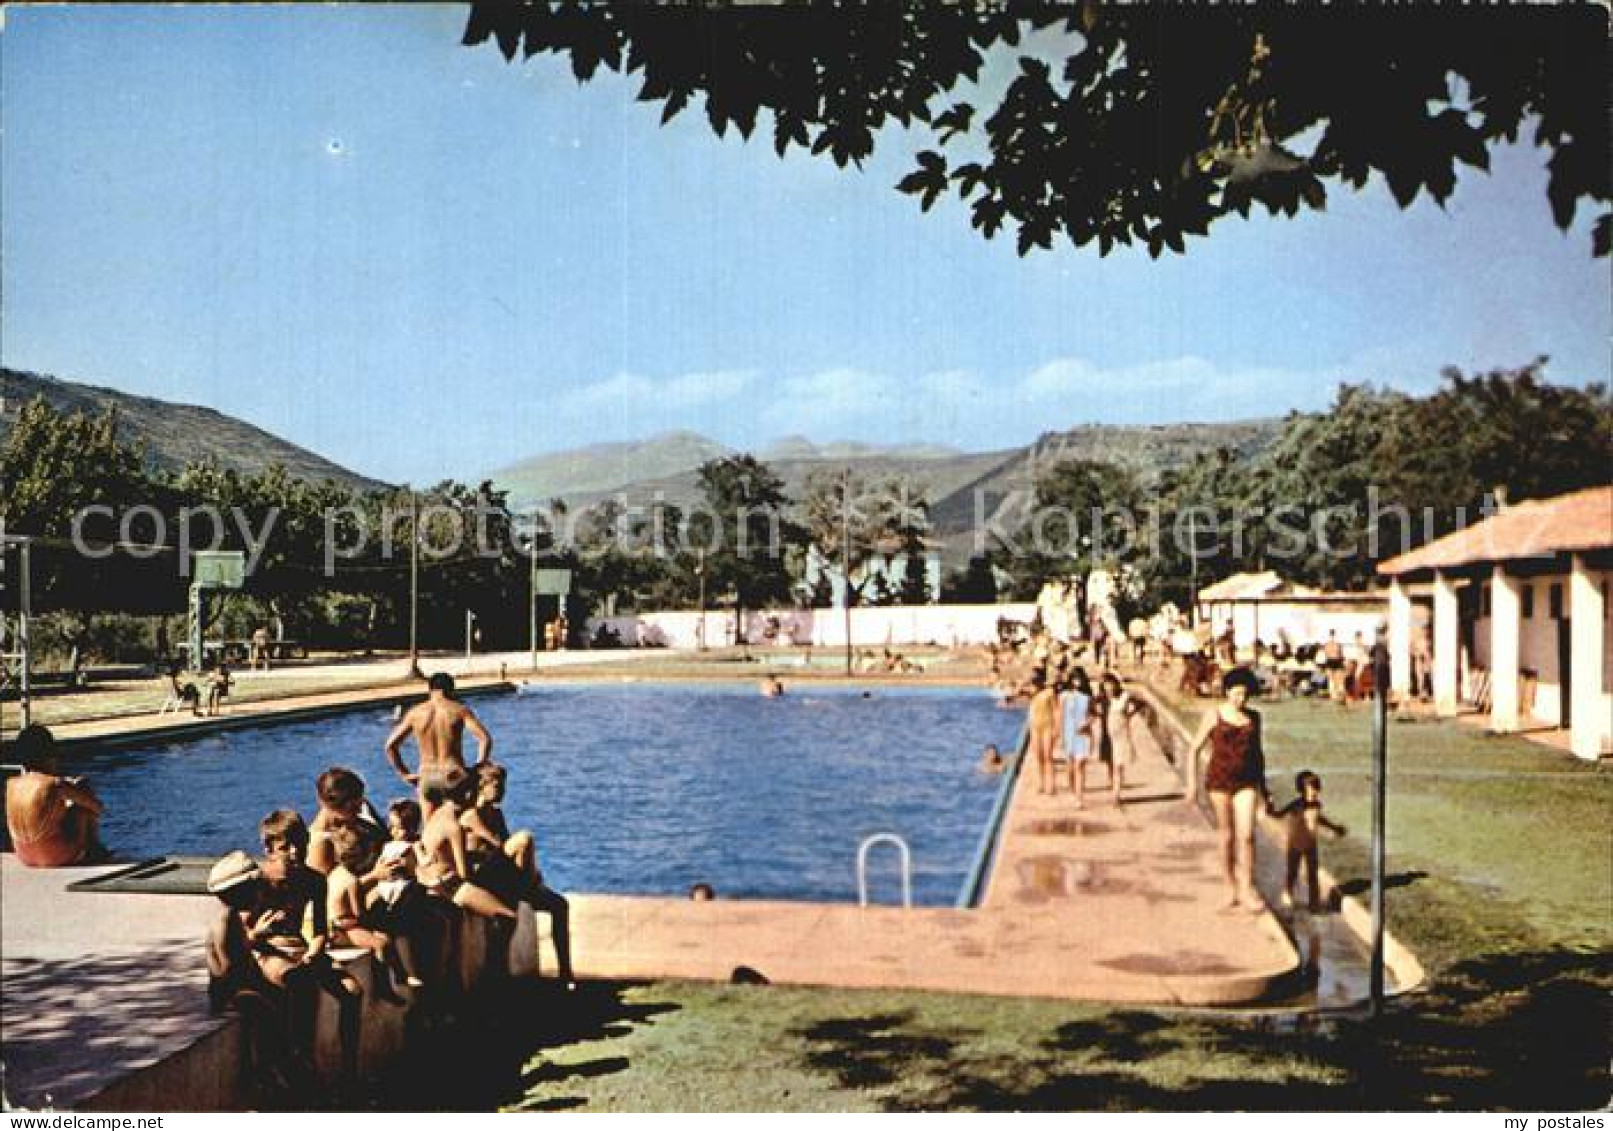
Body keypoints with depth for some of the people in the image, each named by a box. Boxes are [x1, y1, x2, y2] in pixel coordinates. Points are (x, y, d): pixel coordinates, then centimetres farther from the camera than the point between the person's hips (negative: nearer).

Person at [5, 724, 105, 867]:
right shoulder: (57, 785, -19)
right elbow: (97, 806, -10)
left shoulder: (11, 784, -3)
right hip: (58, 857, -6)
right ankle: (93, 850, 24)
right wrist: (78, 787, 9)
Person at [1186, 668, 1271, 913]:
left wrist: (1263, 785, 19)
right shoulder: (1214, 715, -3)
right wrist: (1192, 783, -7)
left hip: (1246, 782, 2)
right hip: (1219, 780, -2)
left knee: (1246, 834, -9)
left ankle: (1247, 889, -2)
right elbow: (1194, 749, -1)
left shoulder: (1253, 717, 7)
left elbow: (1257, 753, 18)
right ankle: (1231, 888, 19)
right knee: (1227, 836, 5)